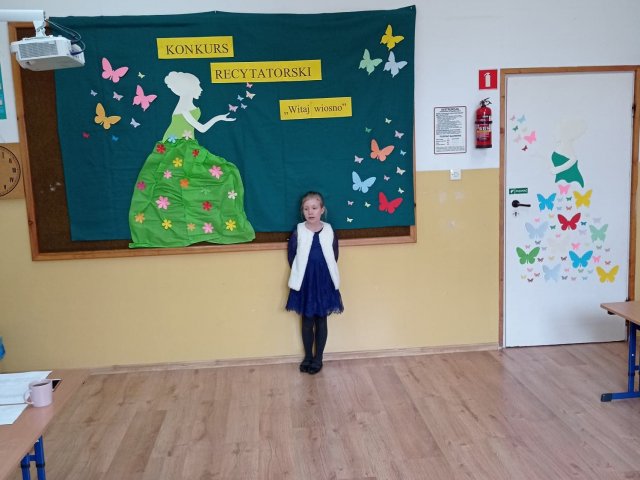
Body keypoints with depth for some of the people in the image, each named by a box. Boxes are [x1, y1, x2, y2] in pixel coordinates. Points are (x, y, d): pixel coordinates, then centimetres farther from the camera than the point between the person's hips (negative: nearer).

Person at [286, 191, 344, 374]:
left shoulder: (329, 232, -4)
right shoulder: (298, 233, -8)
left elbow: (334, 258, 3)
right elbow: (292, 257, -1)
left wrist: (322, 274, 1)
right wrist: (302, 275, 0)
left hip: (324, 282, 1)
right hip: (304, 283, 0)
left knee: (321, 320, 10)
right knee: (307, 321, 11)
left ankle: (318, 358, 23)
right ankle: (308, 356, 27)